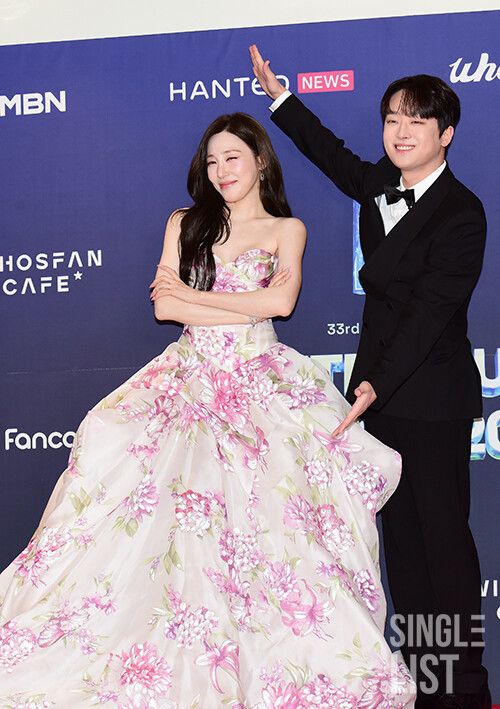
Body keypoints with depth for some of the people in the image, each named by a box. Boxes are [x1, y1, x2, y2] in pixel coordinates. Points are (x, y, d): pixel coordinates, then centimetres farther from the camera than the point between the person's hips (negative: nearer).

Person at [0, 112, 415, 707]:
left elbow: (282, 300, -8)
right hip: (191, 379, 2)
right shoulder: (185, 223, 15)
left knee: (261, 514, -14)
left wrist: (194, 296, -2)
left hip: (259, 384, -2)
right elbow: (164, 305, 3)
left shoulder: (286, 229, 10)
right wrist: (248, 308, -4)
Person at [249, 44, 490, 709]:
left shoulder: (461, 213, -14)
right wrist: (278, 95, 36)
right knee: (399, 532, 8)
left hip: (433, 396, -7)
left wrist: (376, 384, -26)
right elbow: (333, 154, 30)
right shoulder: (381, 184, 9)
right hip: (382, 384, 7)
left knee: (444, 534, -3)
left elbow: (429, 312, -20)